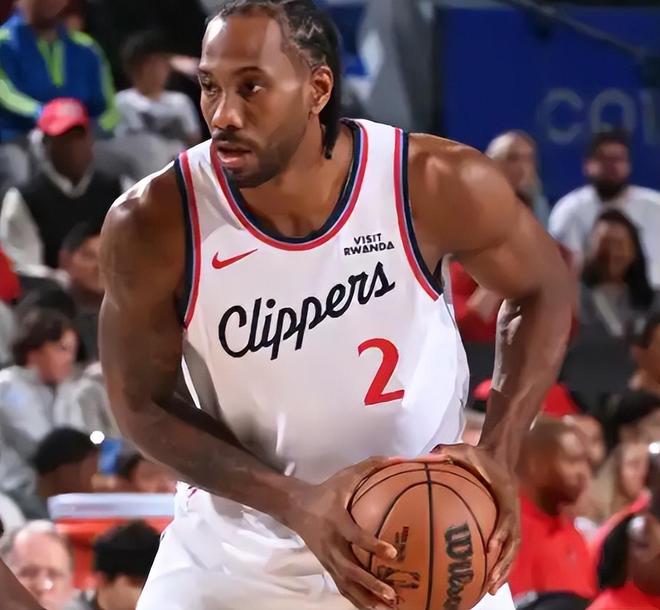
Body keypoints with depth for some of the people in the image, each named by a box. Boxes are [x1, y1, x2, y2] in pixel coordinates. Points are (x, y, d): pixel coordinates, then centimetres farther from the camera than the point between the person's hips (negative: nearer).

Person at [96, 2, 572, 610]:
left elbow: (543, 289, -2)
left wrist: (499, 452, -16)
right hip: (241, 543, 0)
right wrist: (295, 502, -23)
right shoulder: (151, 227, -21)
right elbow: (142, 404, -10)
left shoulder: (439, 185, -21)